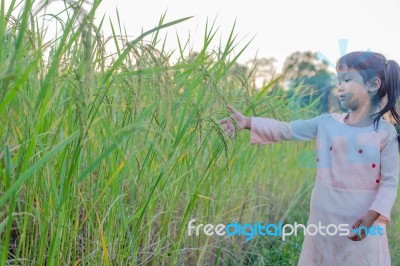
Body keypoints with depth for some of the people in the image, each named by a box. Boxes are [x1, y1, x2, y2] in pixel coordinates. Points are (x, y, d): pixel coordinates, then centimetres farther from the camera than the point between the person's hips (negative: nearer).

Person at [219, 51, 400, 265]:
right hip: (324, 218, 4)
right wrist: (247, 122, -12)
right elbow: (286, 130, -2)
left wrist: (372, 216, -22)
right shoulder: (326, 123, 1)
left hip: (361, 221, -3)